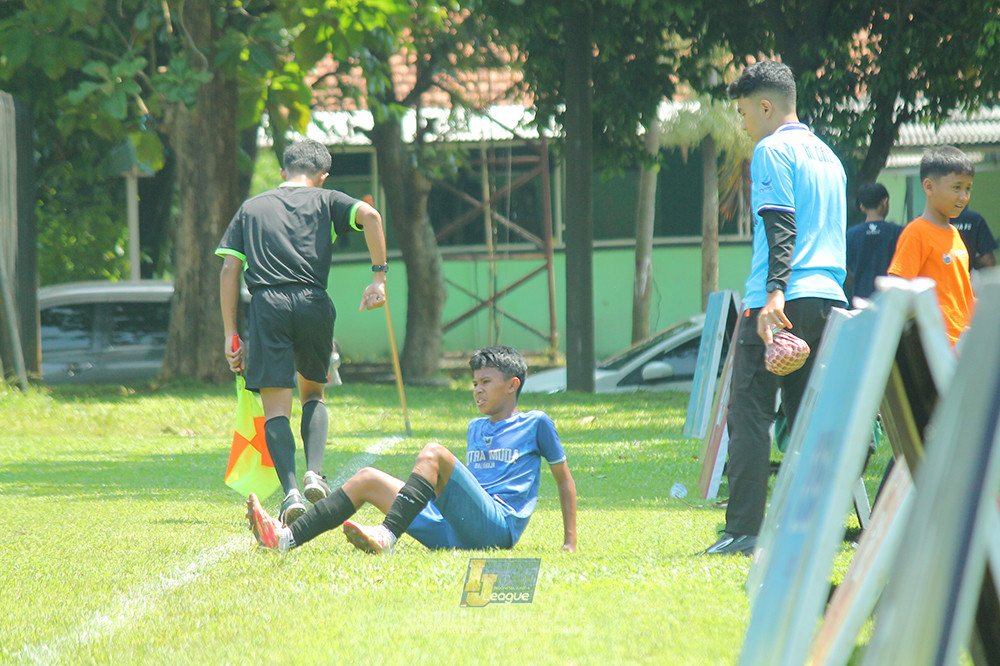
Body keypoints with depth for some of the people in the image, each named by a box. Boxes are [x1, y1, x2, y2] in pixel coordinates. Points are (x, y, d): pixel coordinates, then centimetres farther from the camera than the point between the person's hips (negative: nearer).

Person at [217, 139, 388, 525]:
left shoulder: (251, 208, 22)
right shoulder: (325, 202, 17)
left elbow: (229, 269, 13)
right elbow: (369, 216, -3)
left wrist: (231, 334, 12)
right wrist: (379, 277, -1)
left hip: (266, 305, 0)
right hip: (313, 303, 0)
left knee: (275, 407, 0)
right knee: (313, 392, 21)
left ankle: (290, 490, -19)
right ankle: (314, 473, -1)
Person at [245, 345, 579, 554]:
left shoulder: (535, 424, 10)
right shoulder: (476, 428, 30)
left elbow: (564, 479, 12)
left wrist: (570, 543, 8)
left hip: (497, 527, -7)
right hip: (453, 535, 7)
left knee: (433, 453, -27)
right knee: (368, 479, -3)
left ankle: (386, 538, -45)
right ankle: (286, 538, -20)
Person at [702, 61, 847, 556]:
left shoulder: (772, 150, -4)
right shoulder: (827, 156, 22)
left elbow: (780, 228, -16)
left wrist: (775, 295, -23)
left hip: (782, 302, -8)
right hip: (829, 299, 8)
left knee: (750, 413, -6)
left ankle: (744, 529, -12)